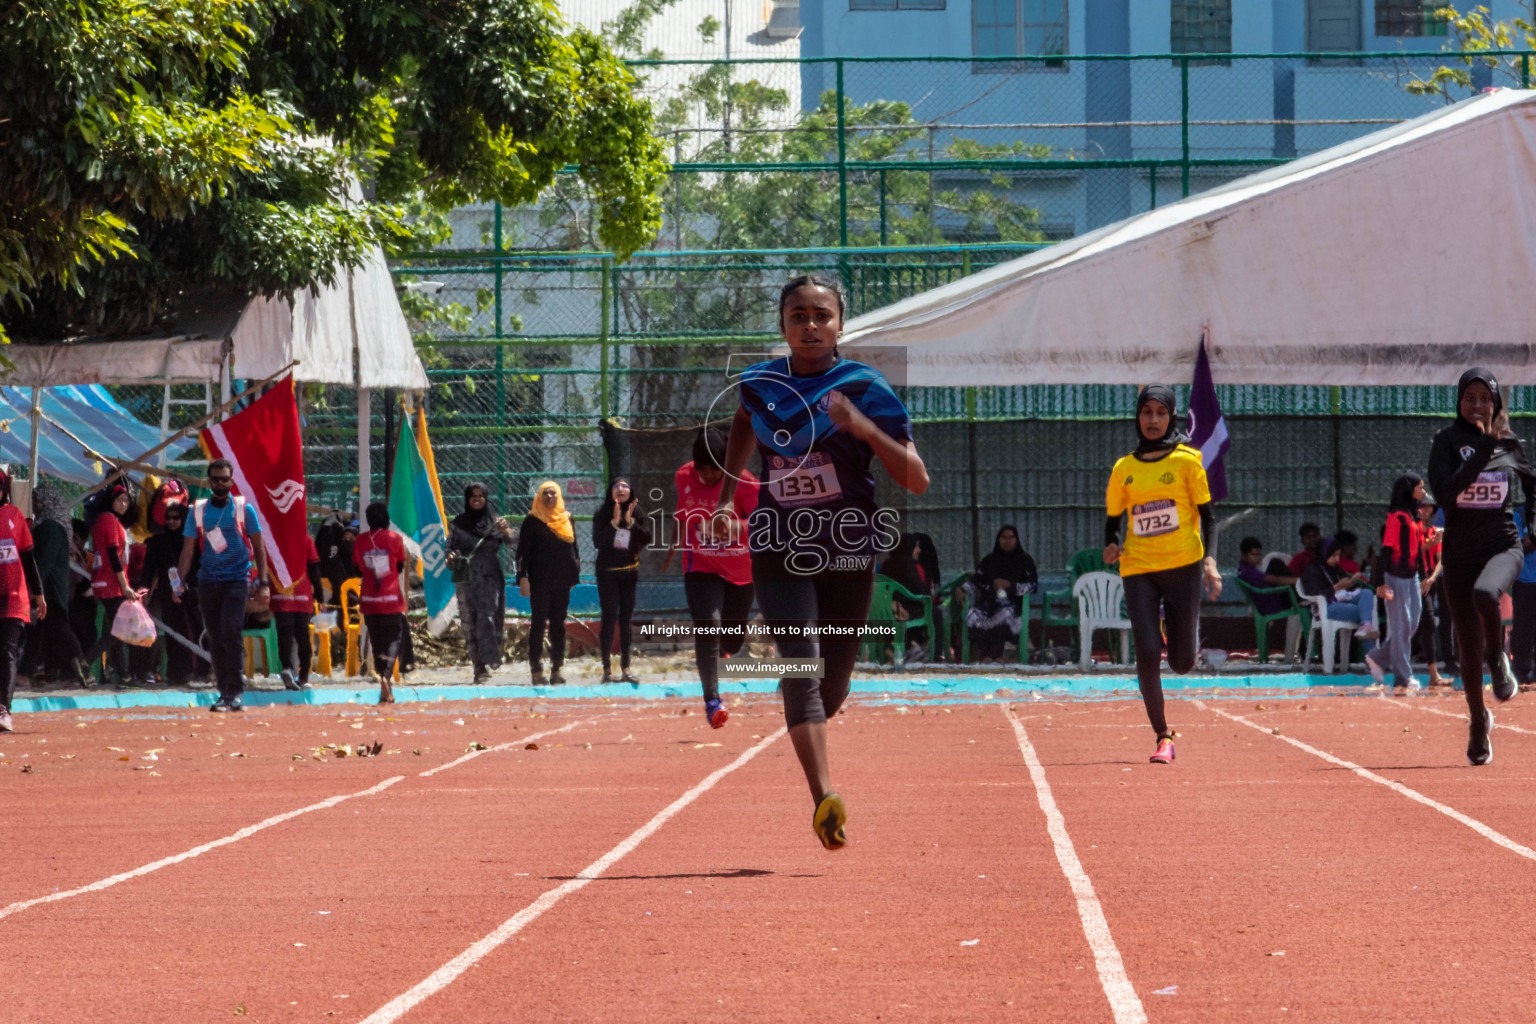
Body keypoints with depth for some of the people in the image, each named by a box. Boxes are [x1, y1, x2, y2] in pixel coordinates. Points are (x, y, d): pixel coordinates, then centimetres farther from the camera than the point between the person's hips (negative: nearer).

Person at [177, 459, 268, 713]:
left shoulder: (244, 509, 2)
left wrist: (263, 582, -1)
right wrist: (181, 582, -1)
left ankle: (235, 693, -14)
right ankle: (224, 692, 11)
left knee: (230, 633, -17)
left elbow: (259, 547, 6)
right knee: (215, 639, 4)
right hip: (208, 581, 3)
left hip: (237, 579, -3)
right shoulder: (198, 510, 7)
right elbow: (188, 549, 9)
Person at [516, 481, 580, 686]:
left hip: (562, 582, 4)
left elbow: (574, 549, 17)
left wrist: (574, 575, 10)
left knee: (558, 624, 6)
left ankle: (556, 669, 10)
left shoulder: (566, 519, 12)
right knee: (538, 623, -3)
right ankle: (536, 670, -2)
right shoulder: (532, 521, -1)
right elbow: (523, 551, -4)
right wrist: (523, 577, -12)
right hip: (540, 582, -4)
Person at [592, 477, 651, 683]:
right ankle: (607, 668, -6)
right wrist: (614, 523, -23)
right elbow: (597, 541, -13)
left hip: (629, 571, 3)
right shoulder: (603, 513, -6)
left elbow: (646, 538, -4)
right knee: (609, 616, -7)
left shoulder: (637, 512, 1)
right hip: (607, 572, -3)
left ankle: (625, 668, 10)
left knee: (626, 619, 6)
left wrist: (631, 522, -16)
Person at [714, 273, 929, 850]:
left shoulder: (865, 389, -6)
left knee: (833, 686, 11)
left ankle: (810, 729, 48)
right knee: (800, 664, -20)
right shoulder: (759, 385, 2)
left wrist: (866, 429, -24)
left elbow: (918, 481, -10)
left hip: (849, 552, 0)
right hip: (780, 548, 0)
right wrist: (727, 496, 19)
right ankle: (824, 798, -30)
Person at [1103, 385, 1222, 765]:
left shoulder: (1186, 460, 2)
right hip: (1139, 569, 1)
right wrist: (1111, 546, -6)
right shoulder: (1123, 469, 9)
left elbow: (1205, 514, 4)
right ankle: (1163, 737, 0)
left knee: (1182, 662, 0)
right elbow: (1113, 519, 16)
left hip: (1183, 565, -1)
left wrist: (1210, 560, -7)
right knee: (1147, 654, -12)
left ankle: (1182, 630, 38)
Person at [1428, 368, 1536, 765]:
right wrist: (1483, 449, -23)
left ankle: (1498, 659, -8)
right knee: (1468, 647, 5)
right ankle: (1478, 723, 26)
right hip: (1459, 553, 0)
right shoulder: (1447, 441, -5)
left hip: (1503, 546, 0)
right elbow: (1444, 492, -21)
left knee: (1485, 594, -36)